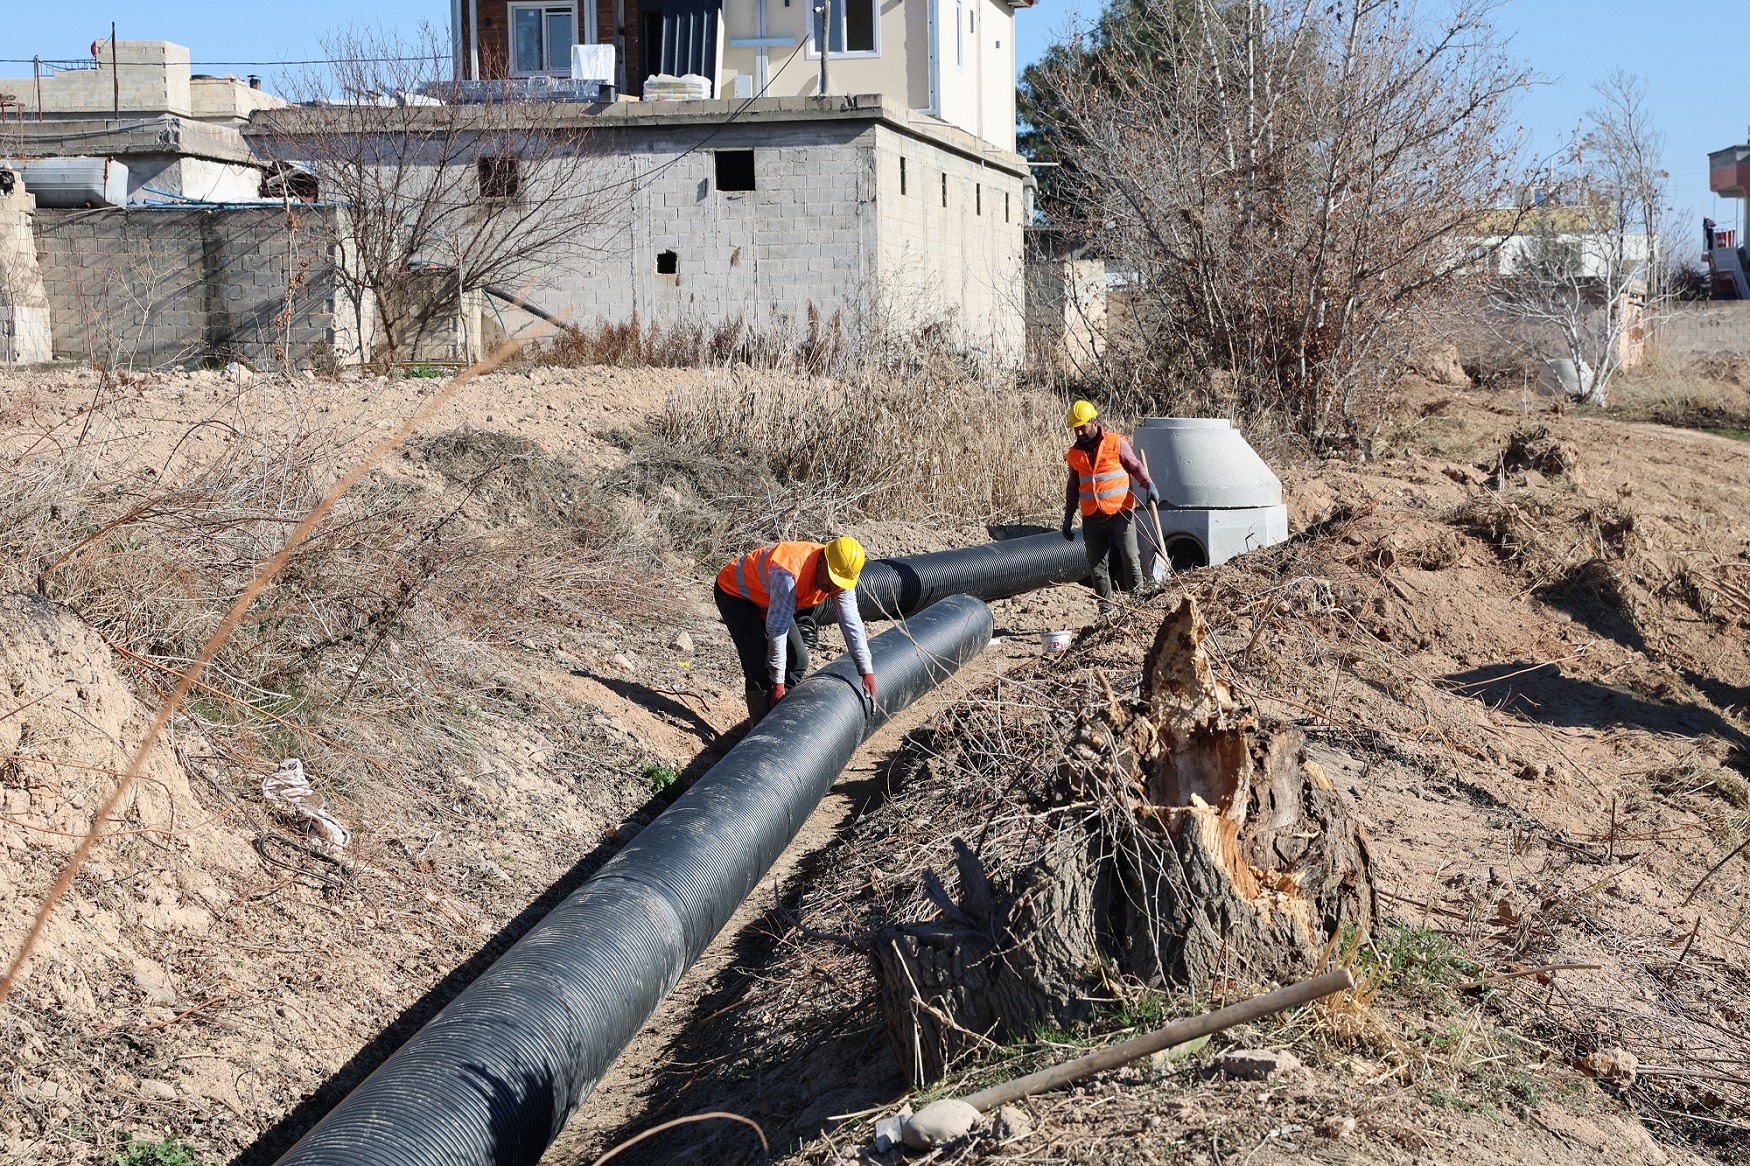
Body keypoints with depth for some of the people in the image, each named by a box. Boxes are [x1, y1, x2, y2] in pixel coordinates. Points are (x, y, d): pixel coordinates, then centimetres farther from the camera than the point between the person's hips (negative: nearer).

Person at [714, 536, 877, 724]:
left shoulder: (840, 576, -19)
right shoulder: (788, 574, -41)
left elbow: (852, 624, -13)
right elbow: (777, 630, -35)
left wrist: (867, 671, -15)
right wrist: (778, 681, -31)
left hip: (765, 598, 8)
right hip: (734, 593, -8)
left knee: (798, 659, 4)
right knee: (760, 665, -19)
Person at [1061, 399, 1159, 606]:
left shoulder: (1116, 443, -3)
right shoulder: (1075, 454, 8)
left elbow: (1135, 466, 3)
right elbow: (1073, 487, 18)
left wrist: (1148, 485, -16)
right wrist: (1068, 517, 16)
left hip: (1120, 513, -4)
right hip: (1092, 519, 4)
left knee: (1130, 558, -10)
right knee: (1097, 566, 4)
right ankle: (1106, 607, 11)